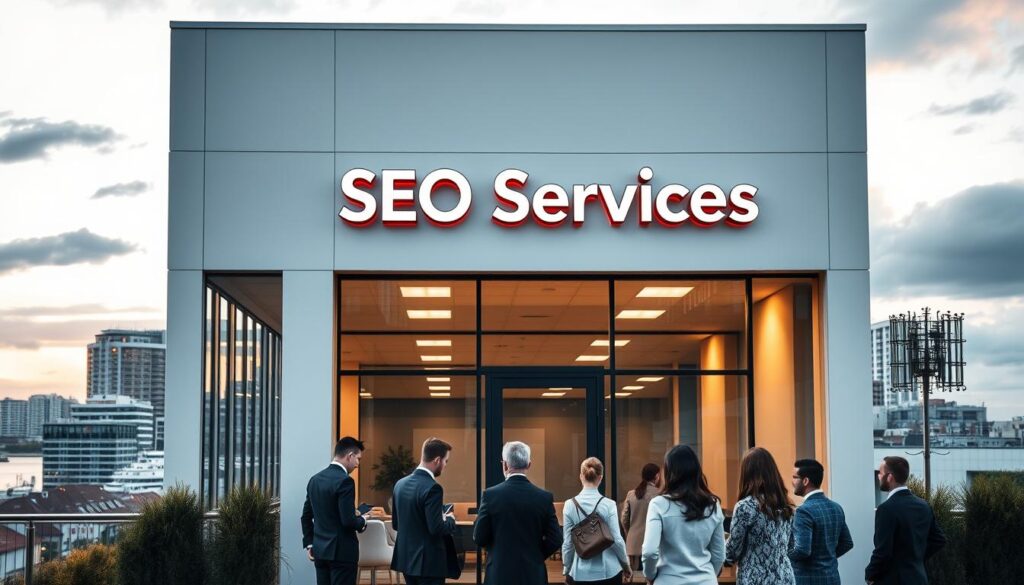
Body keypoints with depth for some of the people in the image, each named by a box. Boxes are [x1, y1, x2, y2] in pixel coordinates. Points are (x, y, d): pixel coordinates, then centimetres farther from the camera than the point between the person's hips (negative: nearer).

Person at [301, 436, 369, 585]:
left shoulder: (315, 479, 9)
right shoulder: (344, 480, -16)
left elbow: (306, 516, 15)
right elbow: (348, 521, -20)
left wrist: (309, 543, 20)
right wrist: (362, 521, -1)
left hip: (320, 550, 8)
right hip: (342, 552, -8)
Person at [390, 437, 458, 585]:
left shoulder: (400, 483, 6)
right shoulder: (432, 487, -19)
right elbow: (436, 528, -21)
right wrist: (450, 519, -2)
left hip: (406, 557, 8)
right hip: (428, 561, -8)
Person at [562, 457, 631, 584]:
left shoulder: (570, 505, -5)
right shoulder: (608, 505, -9)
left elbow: (567, 543, -1)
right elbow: (616, 540, -6)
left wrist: (566, 570, 12)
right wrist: (626, 565, 10)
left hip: (580, 572, 1)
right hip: (608, 570, -1)